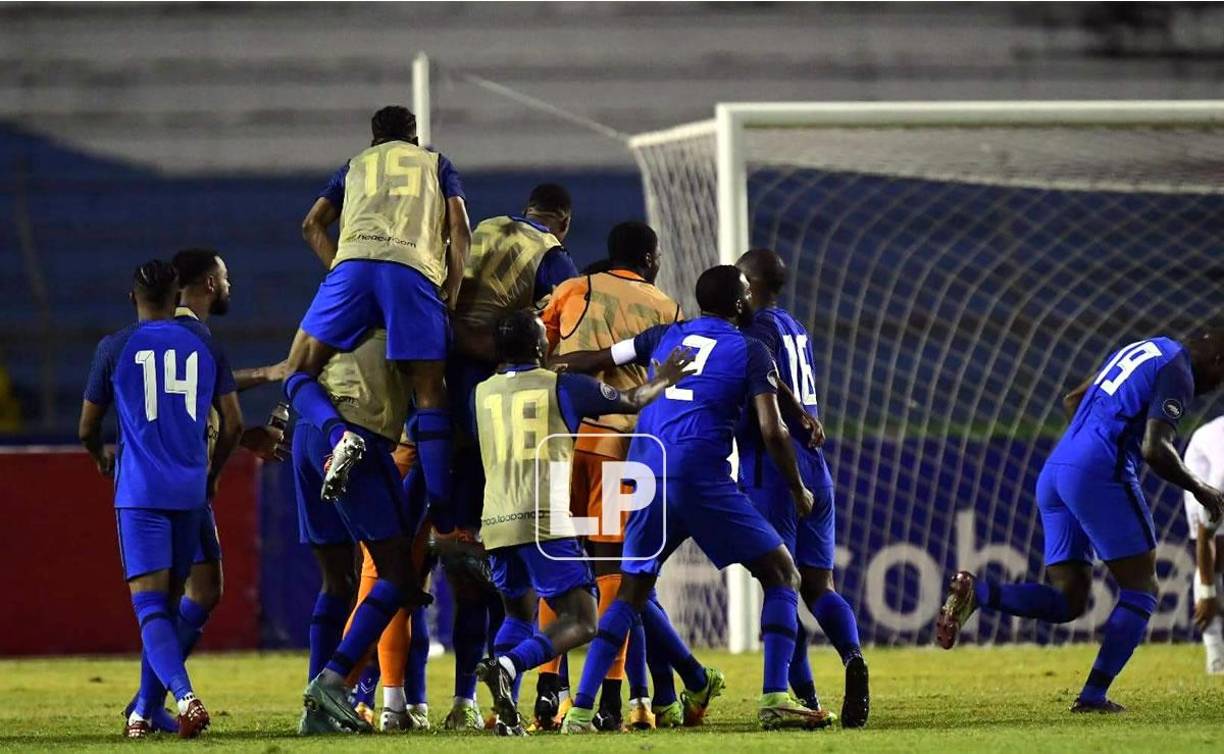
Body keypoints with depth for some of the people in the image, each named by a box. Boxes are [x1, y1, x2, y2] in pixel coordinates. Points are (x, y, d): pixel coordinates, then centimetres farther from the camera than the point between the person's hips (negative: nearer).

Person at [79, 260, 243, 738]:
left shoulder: (114, 348, 1)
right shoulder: (205, 345, 8)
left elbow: (87, 429, 10)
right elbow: (233, 424, 10)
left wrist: (102, 457, 33)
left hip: (139, 492, -3)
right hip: (190, 492, 3)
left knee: (150, 606, -10)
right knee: (169, 604, 15)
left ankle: (185, 696, -33)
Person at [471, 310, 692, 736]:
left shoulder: (481, 393, 13)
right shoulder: (562, 386, 4)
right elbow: (632, 402, 18)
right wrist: (662, 380, 38)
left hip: (496, 522, 5)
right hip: (544, 521, -5)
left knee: (518, 613, 25)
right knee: (580, 622, -3)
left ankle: (506, 714, 5)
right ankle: (508, 665, -29)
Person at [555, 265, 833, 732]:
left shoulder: (667, 337, 18)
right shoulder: (750, 353, 4)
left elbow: (596, 360, 22)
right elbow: (772, 431, -4)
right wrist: (798, 490, 10)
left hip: (646, 481, 5)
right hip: (701, 480, -5)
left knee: (631, 594, 17)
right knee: (782, 575, 8)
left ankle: (581, 709, 6)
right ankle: (774, 701, -5)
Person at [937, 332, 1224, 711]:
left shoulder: (1139, 350, 24)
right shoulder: (1178, 374, -4)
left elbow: (1073, 400, 30)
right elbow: (1155, 450, -14)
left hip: (1054, 471, 8)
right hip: (1100, 474, -8)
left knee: (1067, 602, 7)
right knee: (1140, 590, 3)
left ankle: (976, 592, -16)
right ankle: (1094, 695, -6)